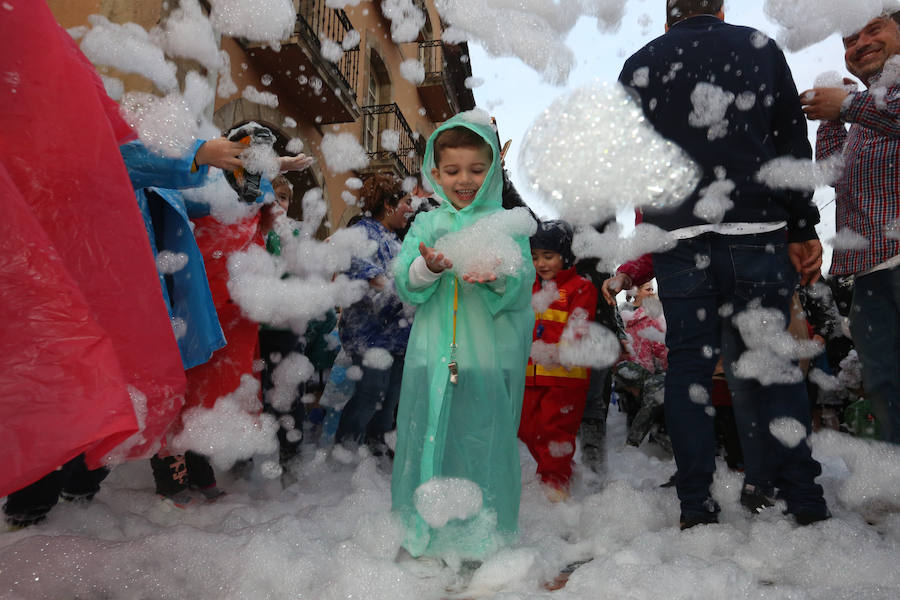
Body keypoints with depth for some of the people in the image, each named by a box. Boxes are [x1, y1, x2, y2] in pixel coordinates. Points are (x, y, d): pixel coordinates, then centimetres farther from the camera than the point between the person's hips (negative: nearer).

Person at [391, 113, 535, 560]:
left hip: (490, 353, -1)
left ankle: (483, 531, 24)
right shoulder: (426, 224, 9)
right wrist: (428, 268, -20)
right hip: (435, 352, 2)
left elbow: (523, 284, -5)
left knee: (485, 437, 5)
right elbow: (403, 283, 1)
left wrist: (496, 277, -26)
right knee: (431, 435, 8)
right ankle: (428, 526, 27)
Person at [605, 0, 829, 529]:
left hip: (677, 236, 0)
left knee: (689, 363, 4)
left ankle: (696, 505, 8)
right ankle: (804, 499, 12)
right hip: (755, 230, 1)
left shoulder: (638, 65, 13)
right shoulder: (760, 48, 13)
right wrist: (804, 231, 11)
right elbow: (793, 144, 8)